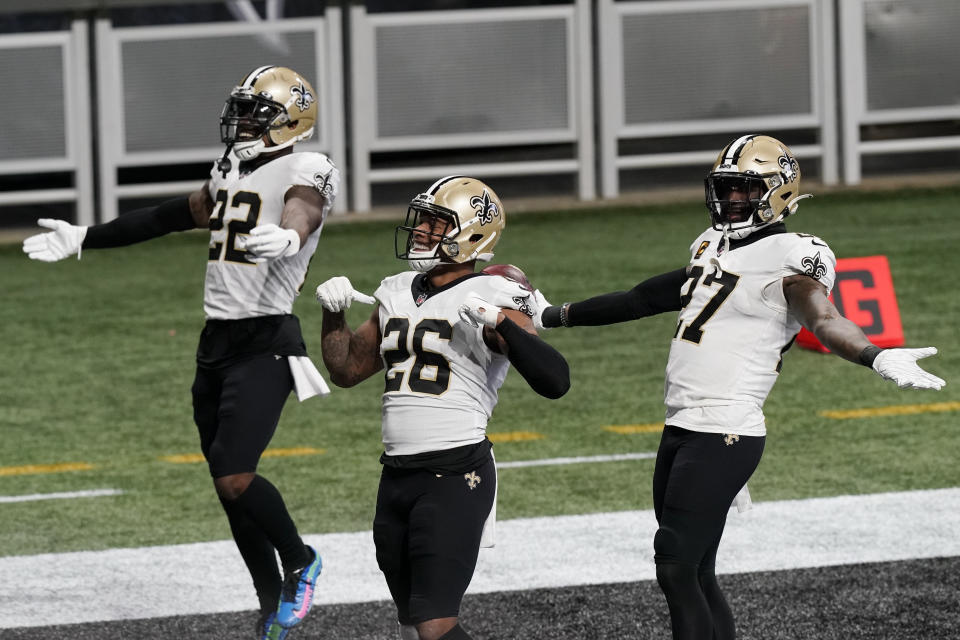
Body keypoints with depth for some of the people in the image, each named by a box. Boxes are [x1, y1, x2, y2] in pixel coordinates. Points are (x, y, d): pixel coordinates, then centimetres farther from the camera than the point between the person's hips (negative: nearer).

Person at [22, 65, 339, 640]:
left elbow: (300, 220, -30)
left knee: (235, 478, -17)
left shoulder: (303, 173, -8)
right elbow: (166, 219, 26)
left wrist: (285, 239, -54)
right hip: (217, 340, 8)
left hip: (266, 340, -8)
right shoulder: (231, 175, 16)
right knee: (229, 486, 8)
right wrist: (82, 240, 31)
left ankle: (301, 562, 8)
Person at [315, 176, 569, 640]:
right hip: (396, 479, 8)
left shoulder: (491, 301, -8)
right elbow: (346, 370, 26)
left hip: (455, 476, -8)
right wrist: (333, 313, 10)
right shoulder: (398, 295, 14)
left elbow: (554, 381, -20)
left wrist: (499, 324, -29)